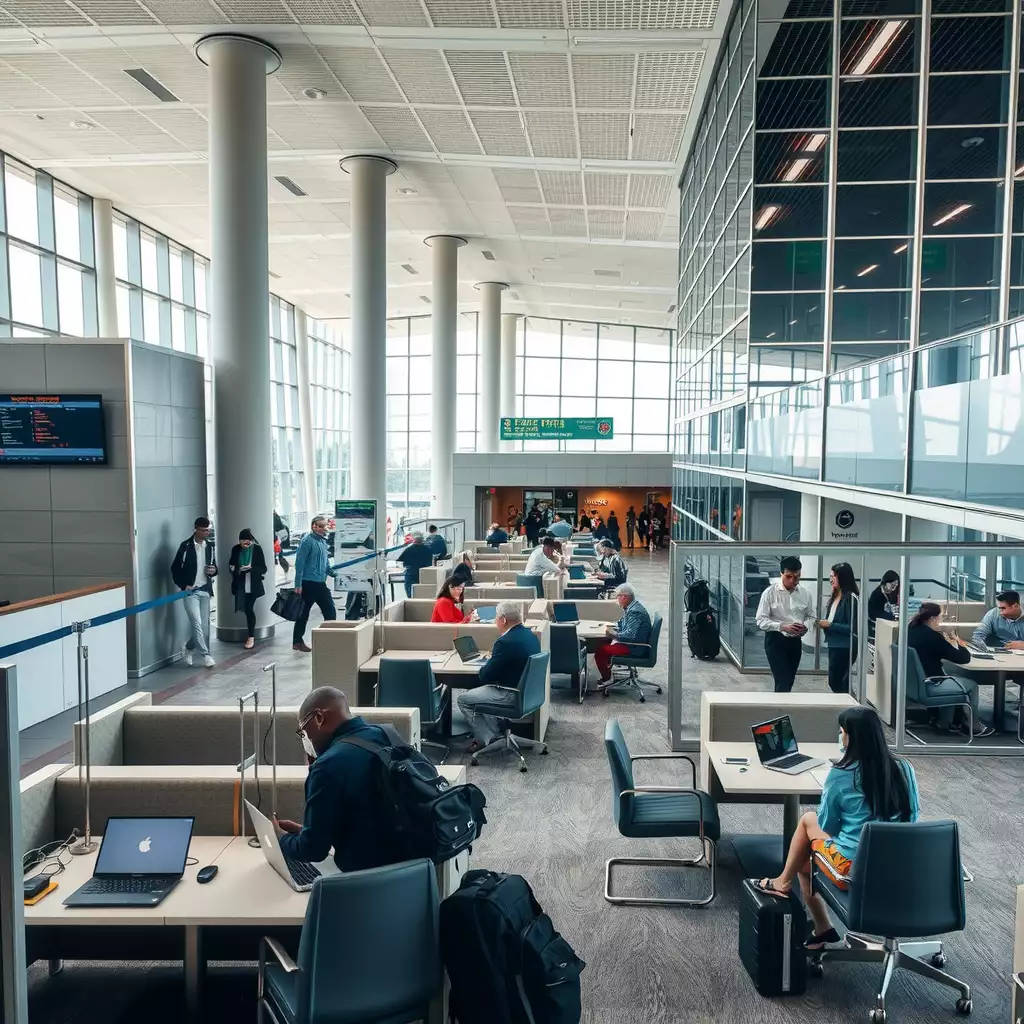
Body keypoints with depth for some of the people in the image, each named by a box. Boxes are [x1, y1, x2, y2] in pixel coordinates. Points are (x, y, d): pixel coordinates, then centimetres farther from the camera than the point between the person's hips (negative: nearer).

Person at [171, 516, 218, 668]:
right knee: (197, 623, -11)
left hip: (205, 590, 5)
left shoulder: (210, 546, 8)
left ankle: (188, 648, 28)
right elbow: (175, 568, -4)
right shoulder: (185, 546, -8)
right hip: (190, 591, -5)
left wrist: (214, 570, -6)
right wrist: (183, 585, -12)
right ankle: (206, 654, -4)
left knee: (204, 624, 7)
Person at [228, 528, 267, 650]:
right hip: (240, 584, 4)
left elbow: (263, 569, -8)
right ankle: (251, 634, 29)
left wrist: (251, 568, -25)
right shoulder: (236, 549, 1)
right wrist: (234, 568, -8)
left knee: (249, 609, -5)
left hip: (253, 585, -4)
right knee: (246, 609, 8)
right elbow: (231, 564, 15)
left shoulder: (257, 549, -9)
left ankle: (251, 637, 7)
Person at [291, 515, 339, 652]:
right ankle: (297, 642, 16)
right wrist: (298, 585, -18)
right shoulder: (307, 541, -13)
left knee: (330, 611, 5)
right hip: (308, 583, -7)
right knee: (303, 613, 4)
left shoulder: (323, 540, 11)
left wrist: (334, 572, 6)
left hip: (321, 583, 8)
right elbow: (300, 563, -15)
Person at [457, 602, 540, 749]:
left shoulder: (506, 642, -26)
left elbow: (485, 676, -18)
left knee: (463, 699, 4)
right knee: (477, 691, 28)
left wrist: (487, 663, 3)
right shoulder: (531, 635, 2)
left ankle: (486, 738, 10)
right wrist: (493, 659, 8)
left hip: (512, 695, -9)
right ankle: (494, 731, 27)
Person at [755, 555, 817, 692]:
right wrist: (783, 627, -26)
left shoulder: (805, 594, -1)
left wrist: (805, 626, -12)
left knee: (789, 682, 14)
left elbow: (811, 616, 12)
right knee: (782, 682, -11)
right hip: (776, 641, -5)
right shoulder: (770, 592, -13)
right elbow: (761, 620, -13)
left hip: (795, 641, 5)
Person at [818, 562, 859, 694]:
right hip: (834, 645, 8)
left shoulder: (851, 598, -17)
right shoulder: (835, 596, 8)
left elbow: (853, 628, -20)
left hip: (845, 647, -8)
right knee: (840, 681, 15)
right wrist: (824, 623, 1)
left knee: (835, 681, -2)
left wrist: (830, 625, -18)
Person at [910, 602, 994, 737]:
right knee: (971, 685, 12)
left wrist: (947, 642, 8)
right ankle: (975, 727, 30)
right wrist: (958, 642, 4)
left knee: (951, 678, 31)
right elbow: (964, 658, -14)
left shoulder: (911, 629, 1)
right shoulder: (932, 637, -23)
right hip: (927, 685, -8)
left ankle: (944, 722, 35)